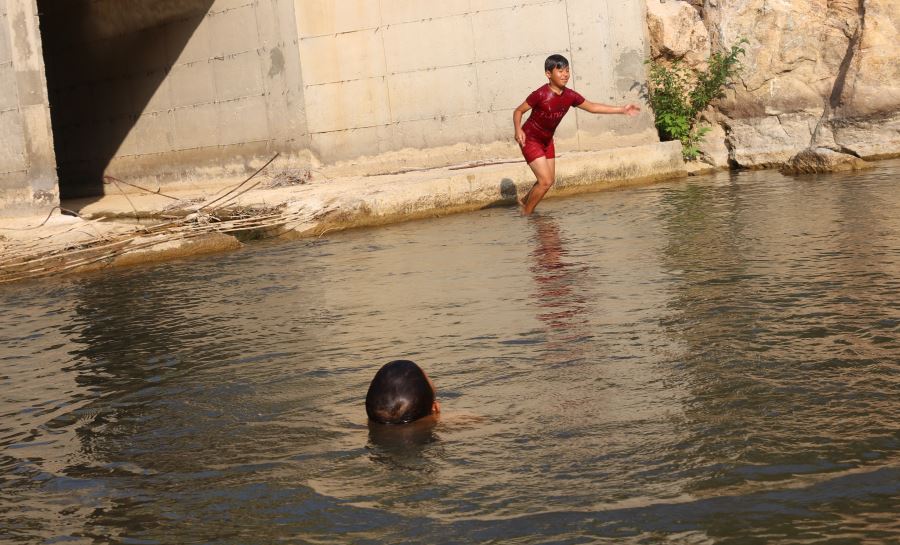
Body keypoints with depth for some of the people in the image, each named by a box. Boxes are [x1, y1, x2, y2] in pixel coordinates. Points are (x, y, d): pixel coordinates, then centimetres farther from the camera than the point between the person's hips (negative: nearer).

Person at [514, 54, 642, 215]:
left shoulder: (570, 96, -9)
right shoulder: (540, 95, -26)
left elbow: (592, 107, 2)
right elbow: (518, 111, -17)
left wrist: (622, 109, -1)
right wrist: (518, 130, -36)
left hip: (547, 140, 7)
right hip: (530, 140, -7)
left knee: (550, 180, 13)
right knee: (545, 181, -12)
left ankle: (525, 201, 36)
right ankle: (526, 214, 6)